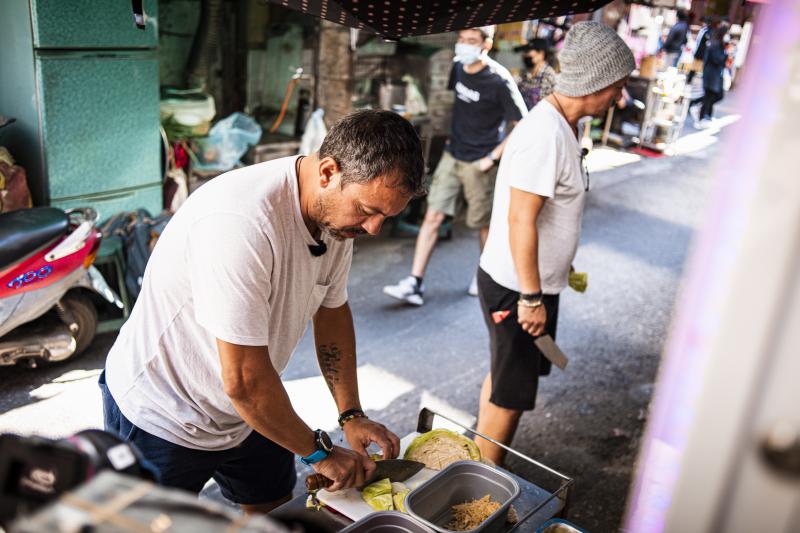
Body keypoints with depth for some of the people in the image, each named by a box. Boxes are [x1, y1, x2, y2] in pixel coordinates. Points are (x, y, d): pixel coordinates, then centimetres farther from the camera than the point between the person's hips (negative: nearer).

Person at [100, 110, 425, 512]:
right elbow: (244, 380, -33)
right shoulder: (242, 222, -36)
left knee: (276, 515, 17)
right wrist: (319, 452, -19)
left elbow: (332, 311, 5)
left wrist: (352, 415, -2)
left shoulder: (339, 208, -10)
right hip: (160, 416, -7)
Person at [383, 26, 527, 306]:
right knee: (433, 216, -1)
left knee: (482, 223, 9)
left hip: (479, 164, -5)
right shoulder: (458, 67, 1)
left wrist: (492, 158, -15)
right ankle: (414, 284, 0)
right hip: (452, 156, 5)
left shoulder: (499, 80, -17)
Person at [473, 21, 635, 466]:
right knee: (511, 395, 5)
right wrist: (531, 298, -22)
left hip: (532, 283, 10)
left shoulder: (559, 125, 7)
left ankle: (483, 469, 39)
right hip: (517, 288, -10)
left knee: (504, 379, 22)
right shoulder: (546, 135, -24)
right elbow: (521, 221, -26)